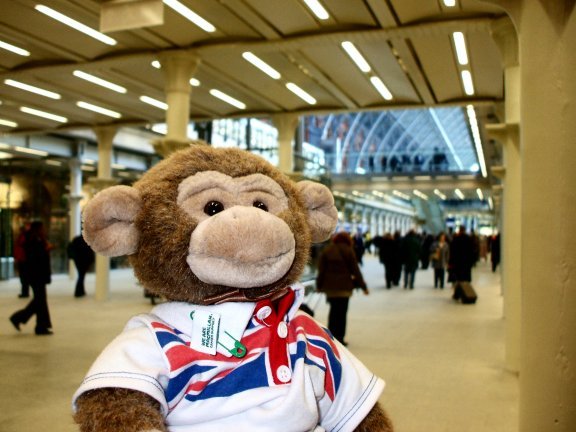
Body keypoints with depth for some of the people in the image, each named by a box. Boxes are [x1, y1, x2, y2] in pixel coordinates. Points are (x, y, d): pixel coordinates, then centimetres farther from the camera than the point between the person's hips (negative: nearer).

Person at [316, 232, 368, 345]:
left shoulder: (326, 250, 5)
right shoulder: (348, 251, -3)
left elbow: (321, 269, 3)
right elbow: (355, 270, -3)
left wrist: (319, 285, 8)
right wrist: (363, 286, 2)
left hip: (329, 286, 3)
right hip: (344, 286, -3)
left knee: (333, 310, 17)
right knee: (342, 312, 3)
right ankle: (339, 338, 3)